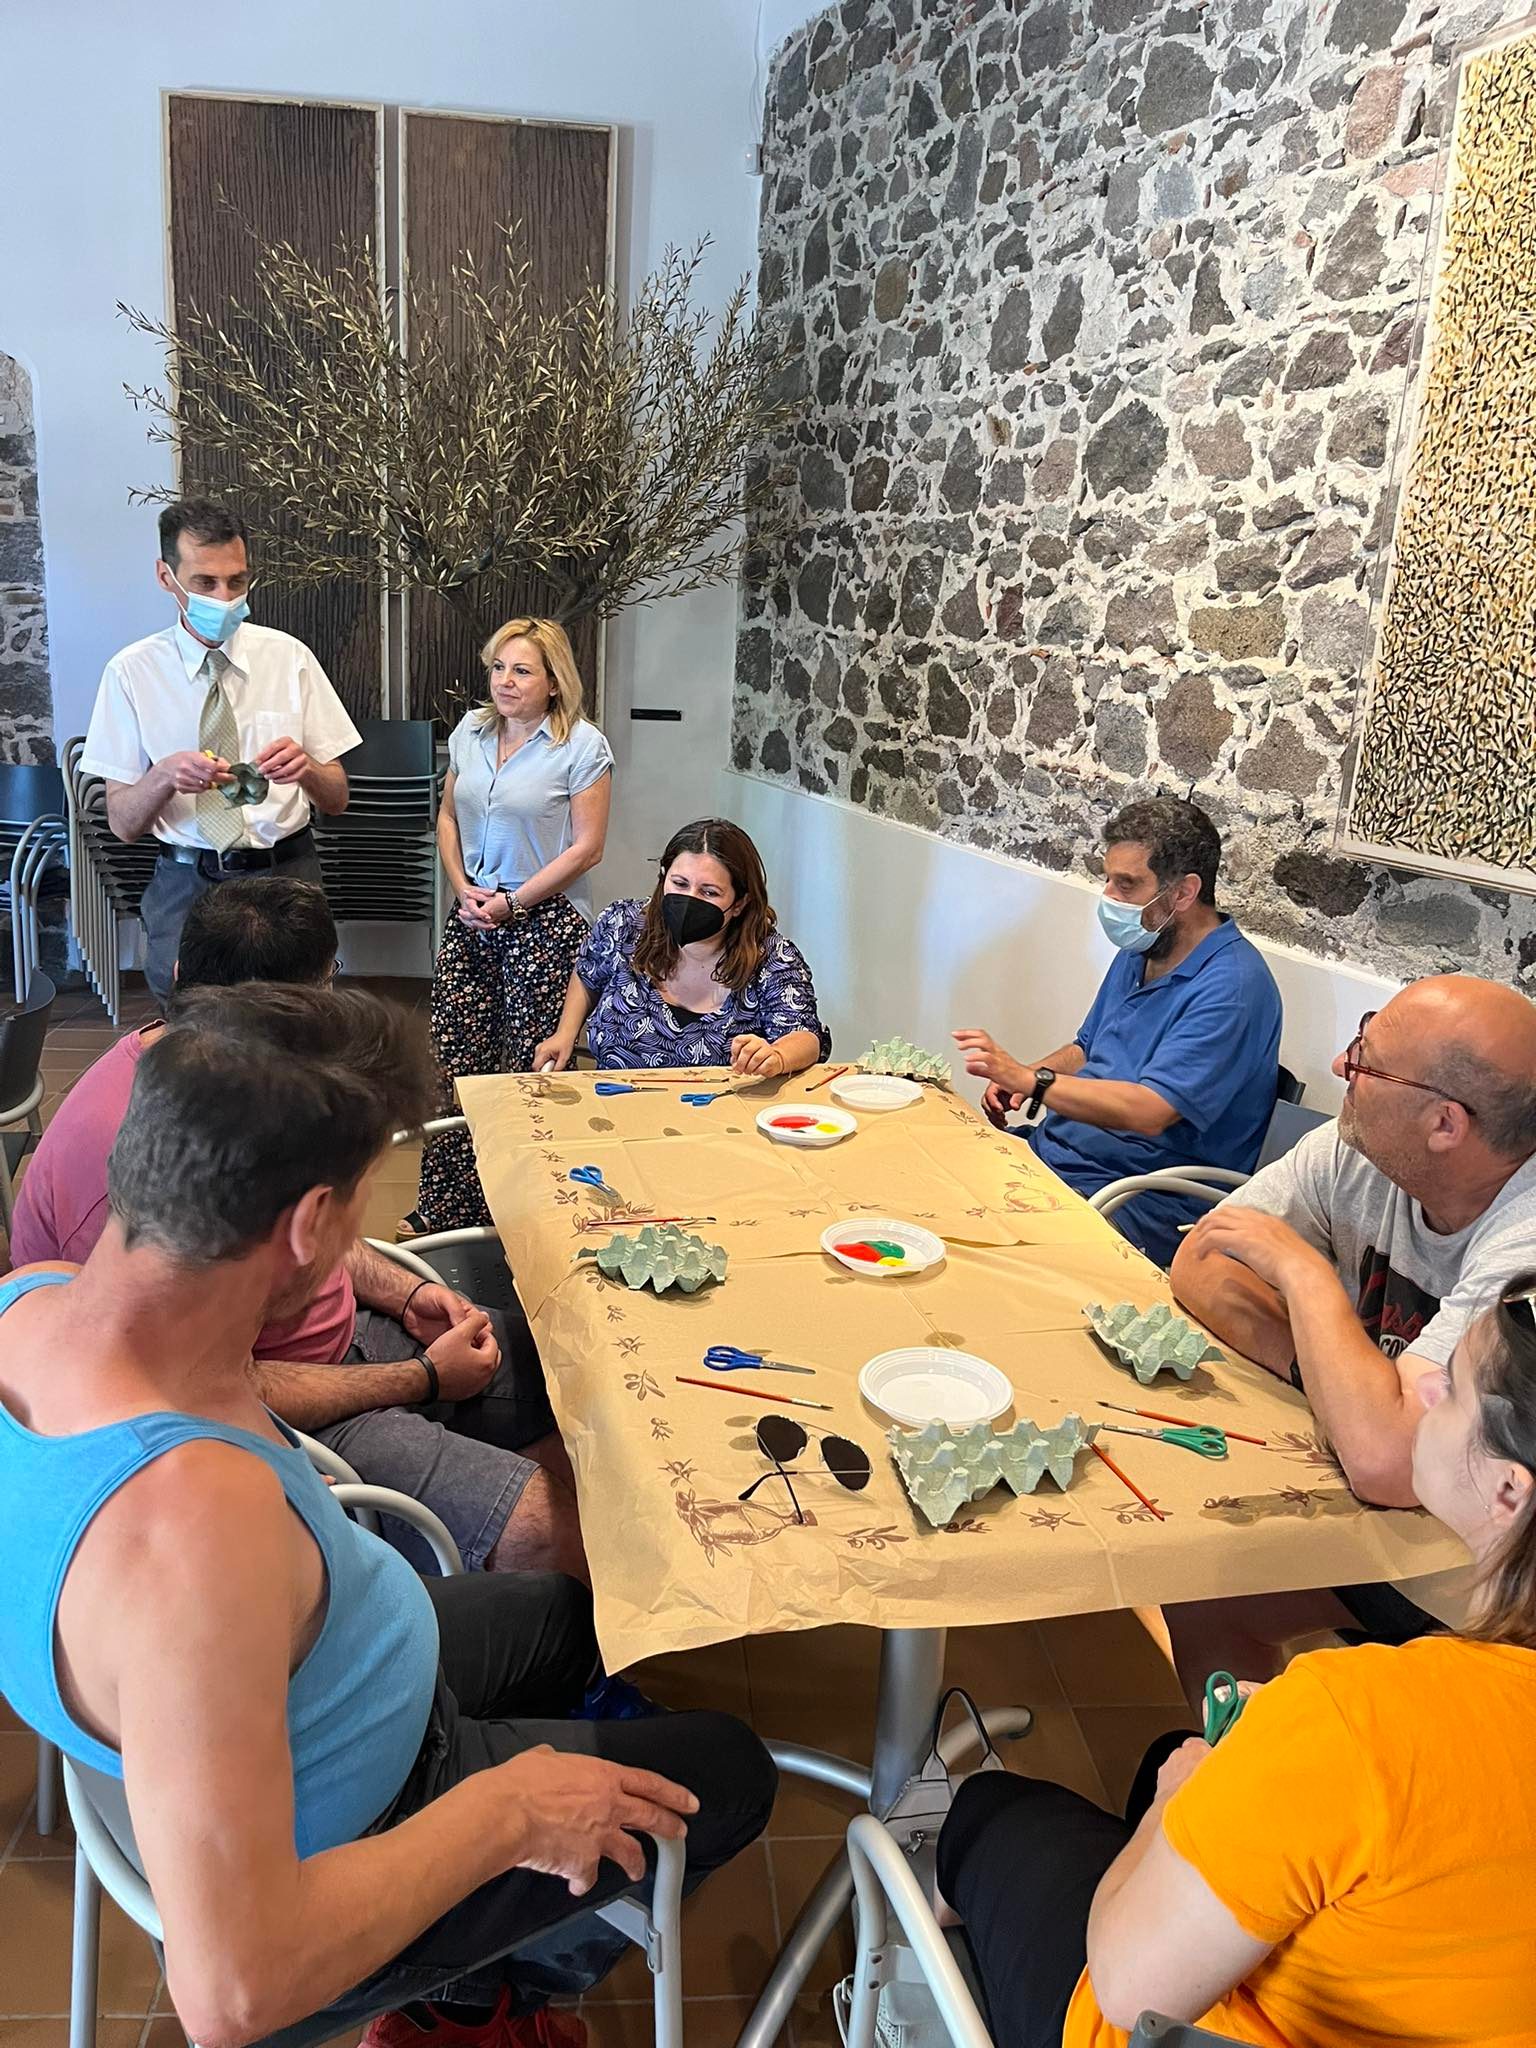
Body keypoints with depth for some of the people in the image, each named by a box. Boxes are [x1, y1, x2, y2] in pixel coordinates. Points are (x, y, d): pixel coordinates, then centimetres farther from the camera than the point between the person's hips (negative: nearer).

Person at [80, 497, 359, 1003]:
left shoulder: (288, 656, 1)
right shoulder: (132, 671, -2)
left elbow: (336, 800, 3)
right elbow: (123, 823, -2)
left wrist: (304, 768, -20)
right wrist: (165, 775, -22)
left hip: (286, 873, 1)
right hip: (184, 885, 0)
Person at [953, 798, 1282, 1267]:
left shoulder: (1231, 986, -20)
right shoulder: (1138, 953, 11)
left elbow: (1149, 1112, -28)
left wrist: (1029, 1079, -25)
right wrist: (1016, 1079, 2)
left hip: (1145, 1205, -9)